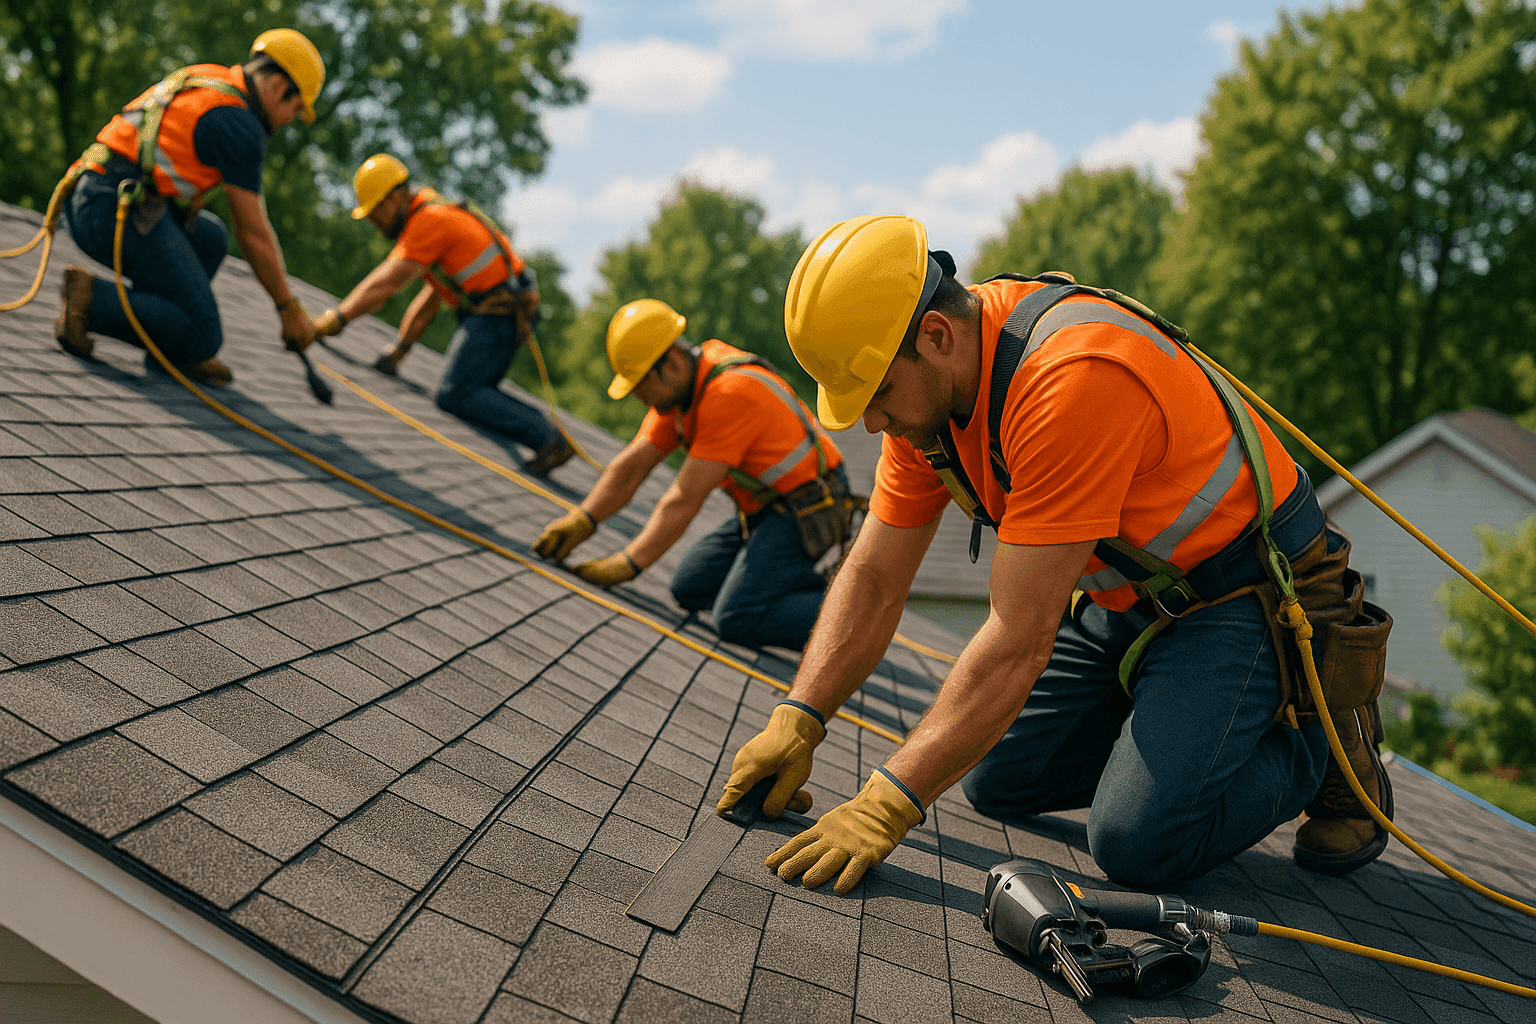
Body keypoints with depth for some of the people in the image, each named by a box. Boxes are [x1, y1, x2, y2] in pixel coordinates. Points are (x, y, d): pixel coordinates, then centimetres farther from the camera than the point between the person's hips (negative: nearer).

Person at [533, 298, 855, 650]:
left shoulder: (729, 393, -27)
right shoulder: (680, 385, 3)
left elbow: (685, 499, -25)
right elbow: (631, 466, 6)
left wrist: (628, 563, -21)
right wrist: (581, 520, -7)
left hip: (807, 512, -10)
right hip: (764, 509, 10)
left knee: (736, 618, -22)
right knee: (689, 588, 9)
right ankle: (811, 585, 11)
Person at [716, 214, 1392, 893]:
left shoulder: (1071, 379, -35)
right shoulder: (929, 380, -7)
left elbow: (1020, 640, -35)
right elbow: (874, 579, -1)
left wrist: (887, 803, -34)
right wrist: (797, 722, -14)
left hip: (1245, 593, -8)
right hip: (1123, 600, 8)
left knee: (1139, 840, -21)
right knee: (998, 780, 5)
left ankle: (1323, 739, 4)